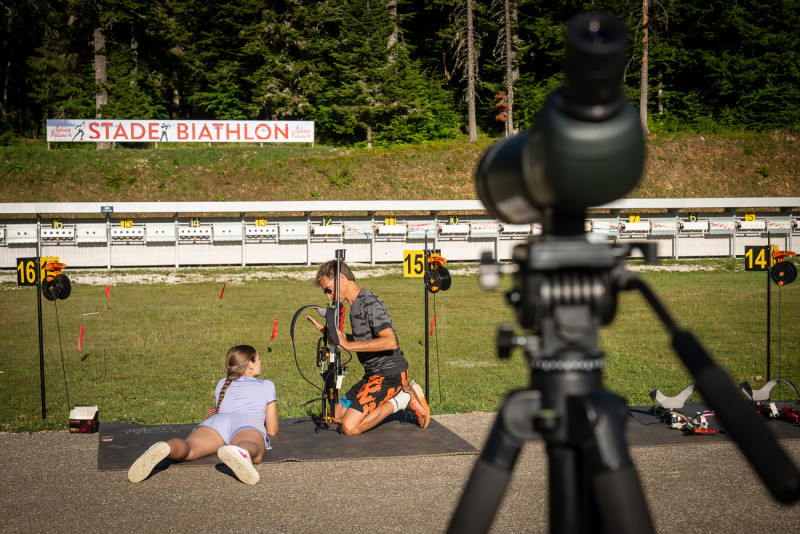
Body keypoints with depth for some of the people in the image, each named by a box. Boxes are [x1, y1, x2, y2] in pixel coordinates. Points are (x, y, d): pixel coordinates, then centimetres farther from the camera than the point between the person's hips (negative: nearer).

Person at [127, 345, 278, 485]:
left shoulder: (222, 384, 40)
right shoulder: (267, 386, 32)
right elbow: (272, 430, 35)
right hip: (248, 423, -3)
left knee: (188, 448, -27)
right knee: (255, 454, -36)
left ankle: (164, 448, -62)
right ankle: (242, 452, -73)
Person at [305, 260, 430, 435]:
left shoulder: (370, 302, -17)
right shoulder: (355, 305, 14)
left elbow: (390, 342, -29)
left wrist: (348, 345, -28)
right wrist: (327, 331, 18)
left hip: (390, 374, -10)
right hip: (374, 374, 10)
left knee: (350, 426, -19)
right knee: (337, 415, 15)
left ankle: (404, 399, -4)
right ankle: (400, 392, 12)